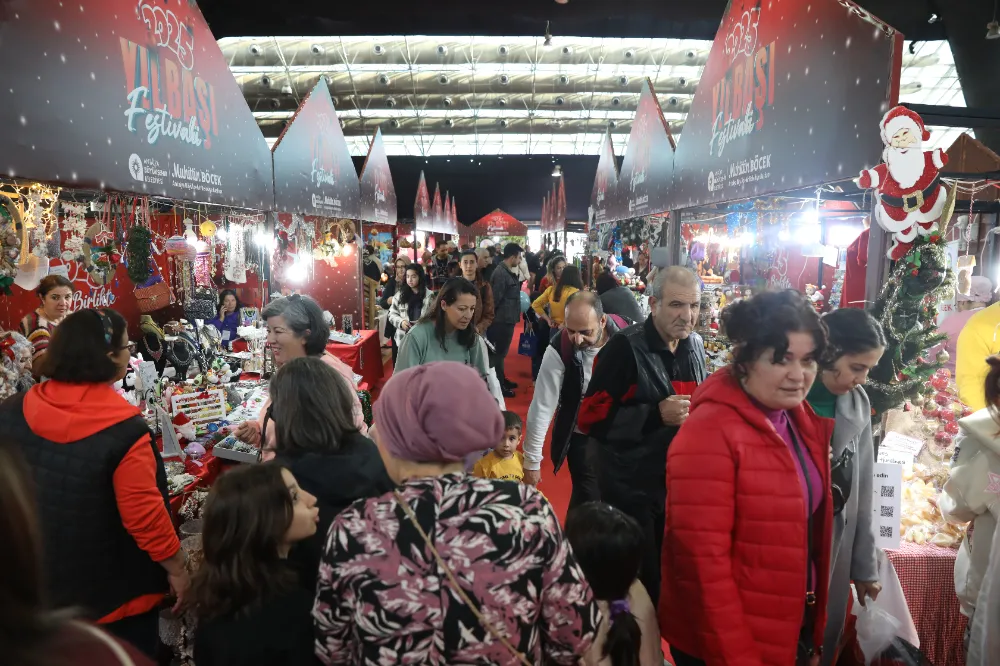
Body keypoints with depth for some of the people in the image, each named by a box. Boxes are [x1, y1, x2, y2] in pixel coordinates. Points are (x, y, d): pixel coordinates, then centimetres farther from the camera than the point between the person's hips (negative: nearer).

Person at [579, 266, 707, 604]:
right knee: (636, 580, 7)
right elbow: (590, 418, -22)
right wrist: (656, 415, -28)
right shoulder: (625, 348, -19)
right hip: (631, 488, -7)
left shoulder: (695, 345, 5)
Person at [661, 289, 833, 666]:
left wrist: (814, 635, 13)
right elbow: (703, 559, -24)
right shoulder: (710, 432, -25)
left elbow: (811, 529, 10)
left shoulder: (803, 421, 1)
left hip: (795, 630, 8)